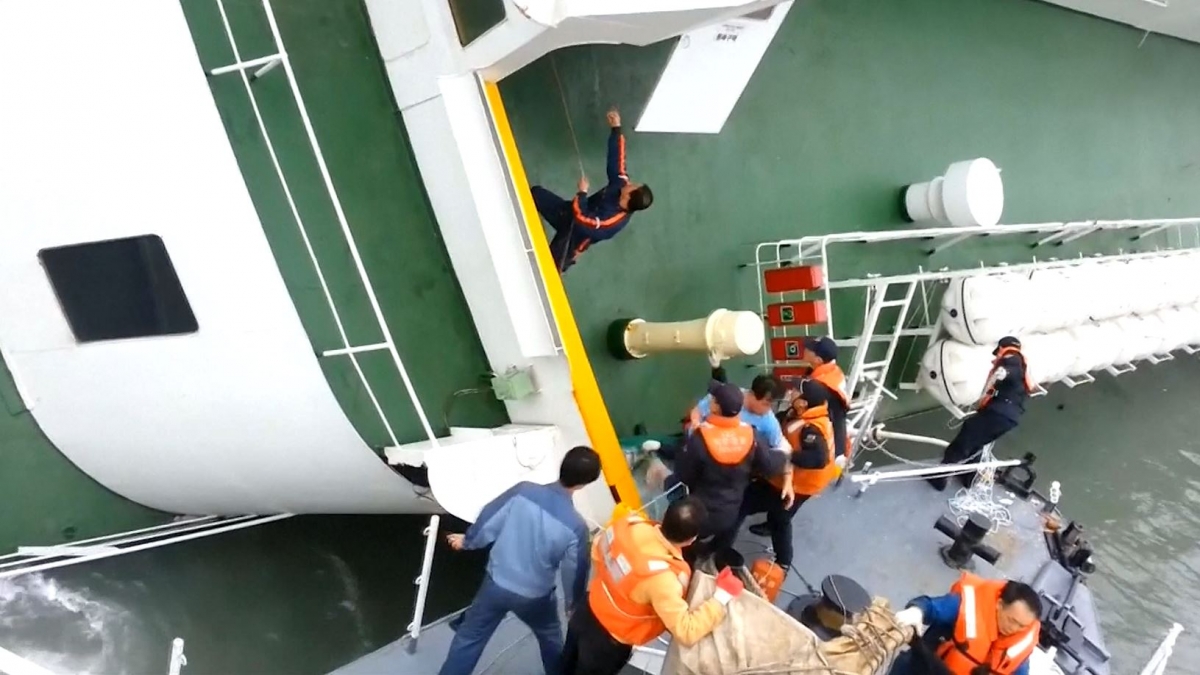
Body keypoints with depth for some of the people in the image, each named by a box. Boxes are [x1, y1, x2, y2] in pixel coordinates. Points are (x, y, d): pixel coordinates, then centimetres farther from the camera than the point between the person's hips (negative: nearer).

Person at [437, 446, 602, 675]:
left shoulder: (523, 490, -20)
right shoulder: (576, 526, -24)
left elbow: (488, 521, -7)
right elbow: (574, 571, -10)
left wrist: (467, 540, 14)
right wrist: (573, 604, 10)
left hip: (495, 583, 1)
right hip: (534, 596, -1)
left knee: (469, 638, 20)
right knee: (550, 638, 29)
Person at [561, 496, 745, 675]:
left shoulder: (629, 525, -22)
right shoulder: (662, 579, -41)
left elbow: (598, 552, -1)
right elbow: (686, 632, -33)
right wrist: (722, 596, -25)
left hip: (586, 614, 6)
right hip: (606, 643, -5)